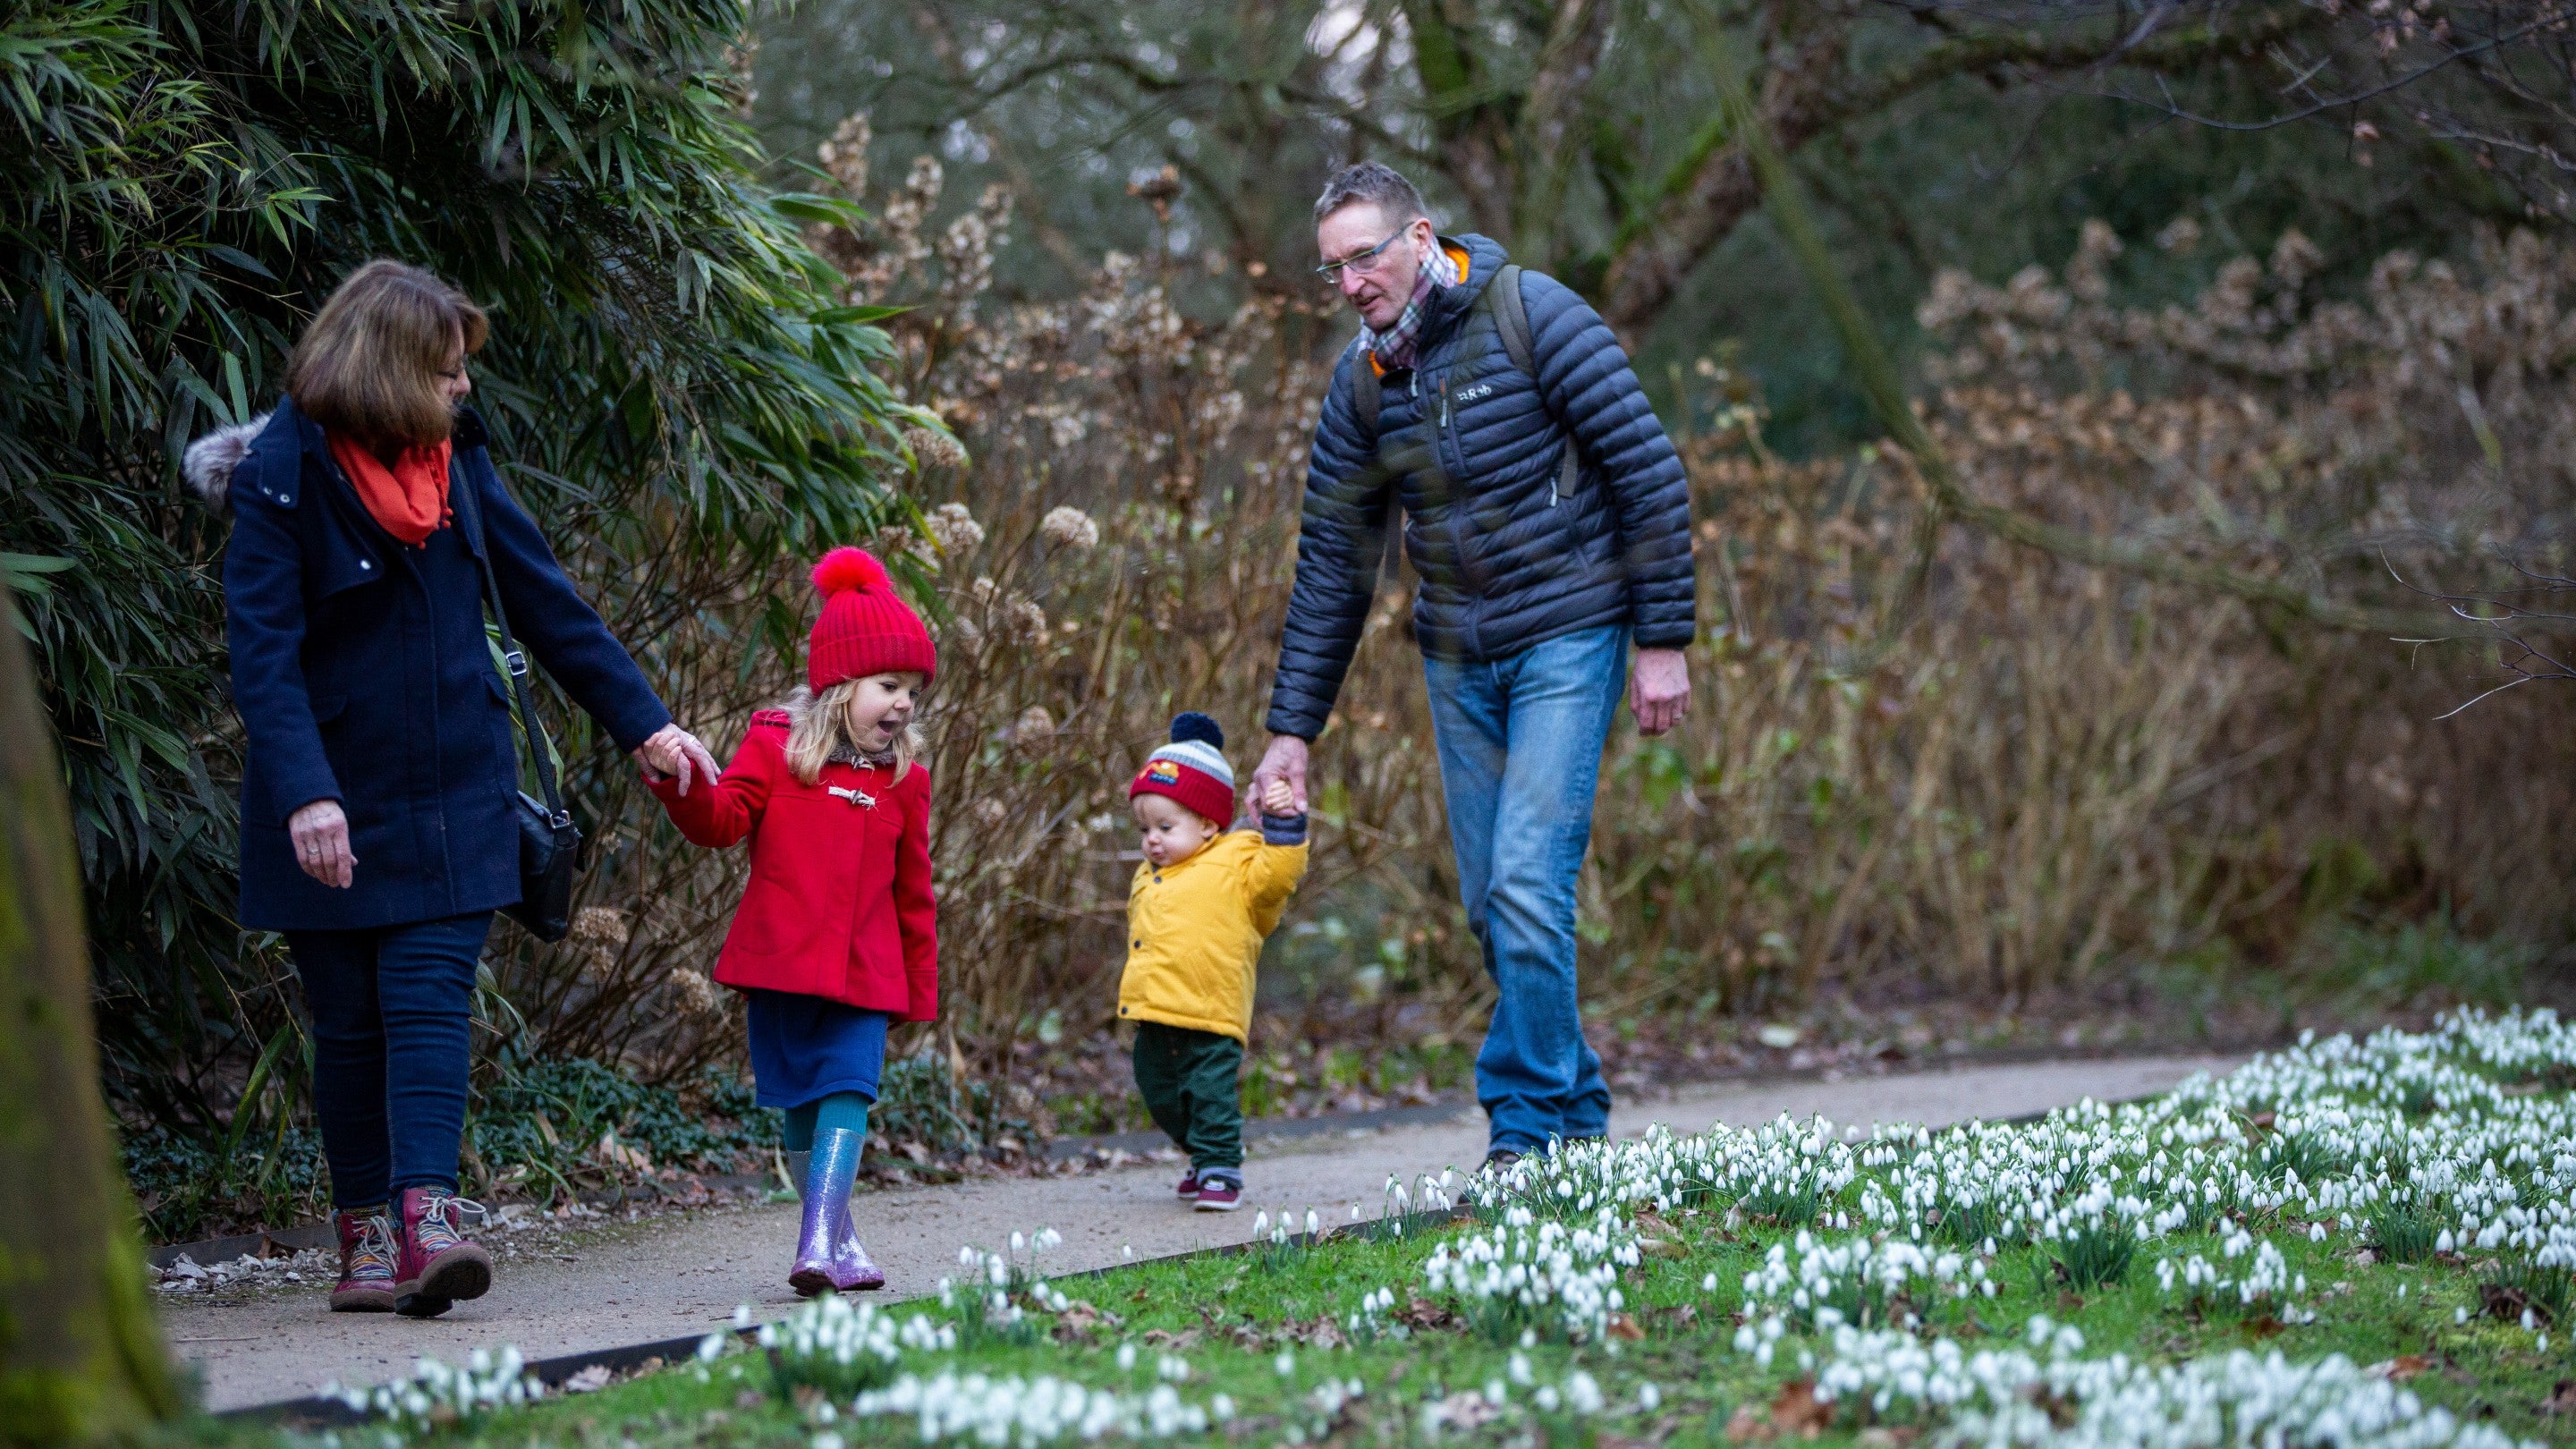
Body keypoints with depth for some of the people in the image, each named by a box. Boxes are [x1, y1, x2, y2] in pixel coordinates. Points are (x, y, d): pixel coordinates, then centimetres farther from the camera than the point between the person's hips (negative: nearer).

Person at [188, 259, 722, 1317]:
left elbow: (543, 599, 13)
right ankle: (366, 1238, 10)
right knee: (349, 1022, 4)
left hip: (452, 794, 3)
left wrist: (644, 724, 11)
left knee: (429, 999, -9)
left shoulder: (453, 460, 7)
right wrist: (302, 793, -27)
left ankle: (426, 1220, -18)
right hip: (337, 809, -3)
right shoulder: (283, 475, -10)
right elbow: (262, 651, -16)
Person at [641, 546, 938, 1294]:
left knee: (847, 1093, -9)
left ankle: (819, 1245, -8)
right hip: (779, 965, -1)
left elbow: (912, 892, 16)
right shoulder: (776, 746, 3)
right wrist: (682, 787, -26)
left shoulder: (904, 780, 11)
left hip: (863, 977, 1)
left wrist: (920, 991, 17)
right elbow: (725, 820, -6)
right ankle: (839, 1239, 8)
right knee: (802, 1108, 2)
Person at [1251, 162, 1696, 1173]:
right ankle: (1579, 1114, 18)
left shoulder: (1532, 315, -13)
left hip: (1568, 640, -6)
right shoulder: (1362, 380, 4)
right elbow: (1332, 561, 9)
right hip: (1458, 661, 6)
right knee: (1491, 905, 6)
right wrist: (1292, 728, 7)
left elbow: (1649, 472, -11)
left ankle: (1527, 1126, -7)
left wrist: (1663, 641, -13)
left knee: (1527, 884, -15)